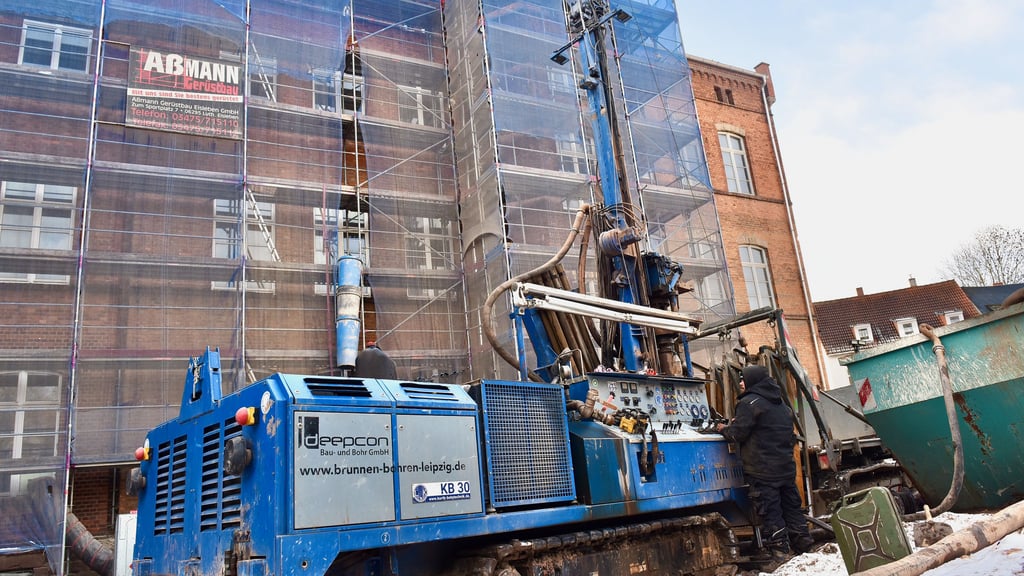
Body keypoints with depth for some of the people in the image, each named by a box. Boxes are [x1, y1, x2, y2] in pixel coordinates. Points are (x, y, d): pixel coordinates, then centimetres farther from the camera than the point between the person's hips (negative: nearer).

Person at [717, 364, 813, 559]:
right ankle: (804, 545, 19)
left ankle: (781, 551, -2)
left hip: (762, 470, -8)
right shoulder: (781, 404, 18)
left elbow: (738, 434, -16)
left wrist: (725, 429, 7)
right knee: (791, 506, 14)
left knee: (770, 511, -3)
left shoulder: (750, 402, -10)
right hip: (786, 467, 8)